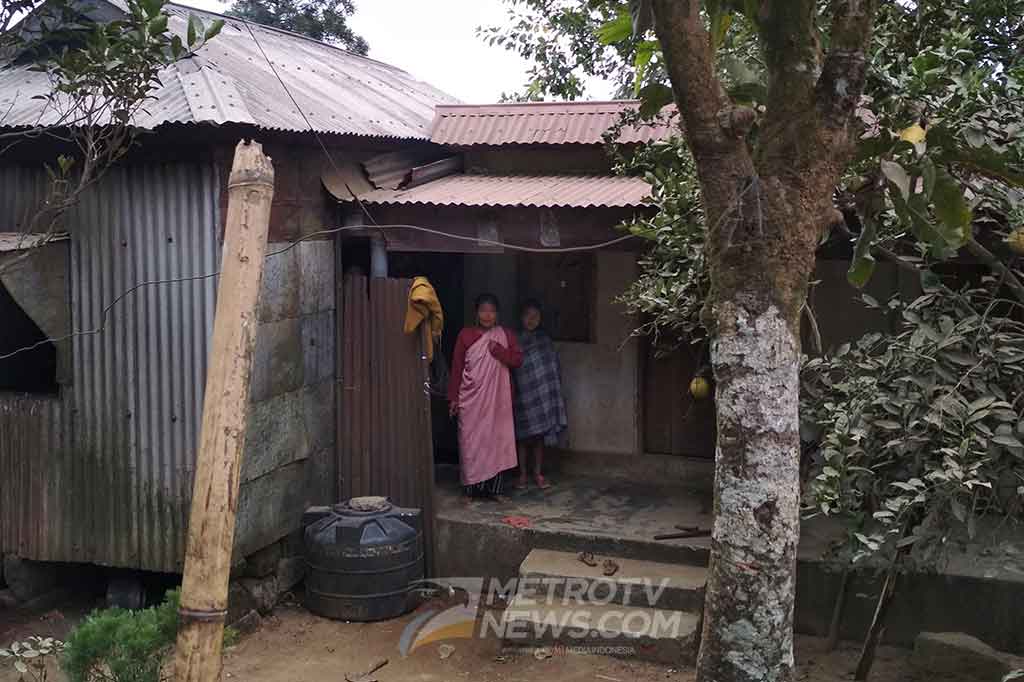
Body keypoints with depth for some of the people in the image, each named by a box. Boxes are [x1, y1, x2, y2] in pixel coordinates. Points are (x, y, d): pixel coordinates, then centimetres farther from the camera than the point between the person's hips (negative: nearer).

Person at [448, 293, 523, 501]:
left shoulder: (505, 335, 5)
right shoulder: (465, 335, 1)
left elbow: (517, 359, -2)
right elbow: (456, 368, 2)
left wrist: (498, 351, -17)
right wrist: (453, 398, -1)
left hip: (497, 399, 1)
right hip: (471, 398, -1)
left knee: (496, 439, 3)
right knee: (471, 441, 0)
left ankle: (494, 488, 13)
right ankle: (470, 489, 9)